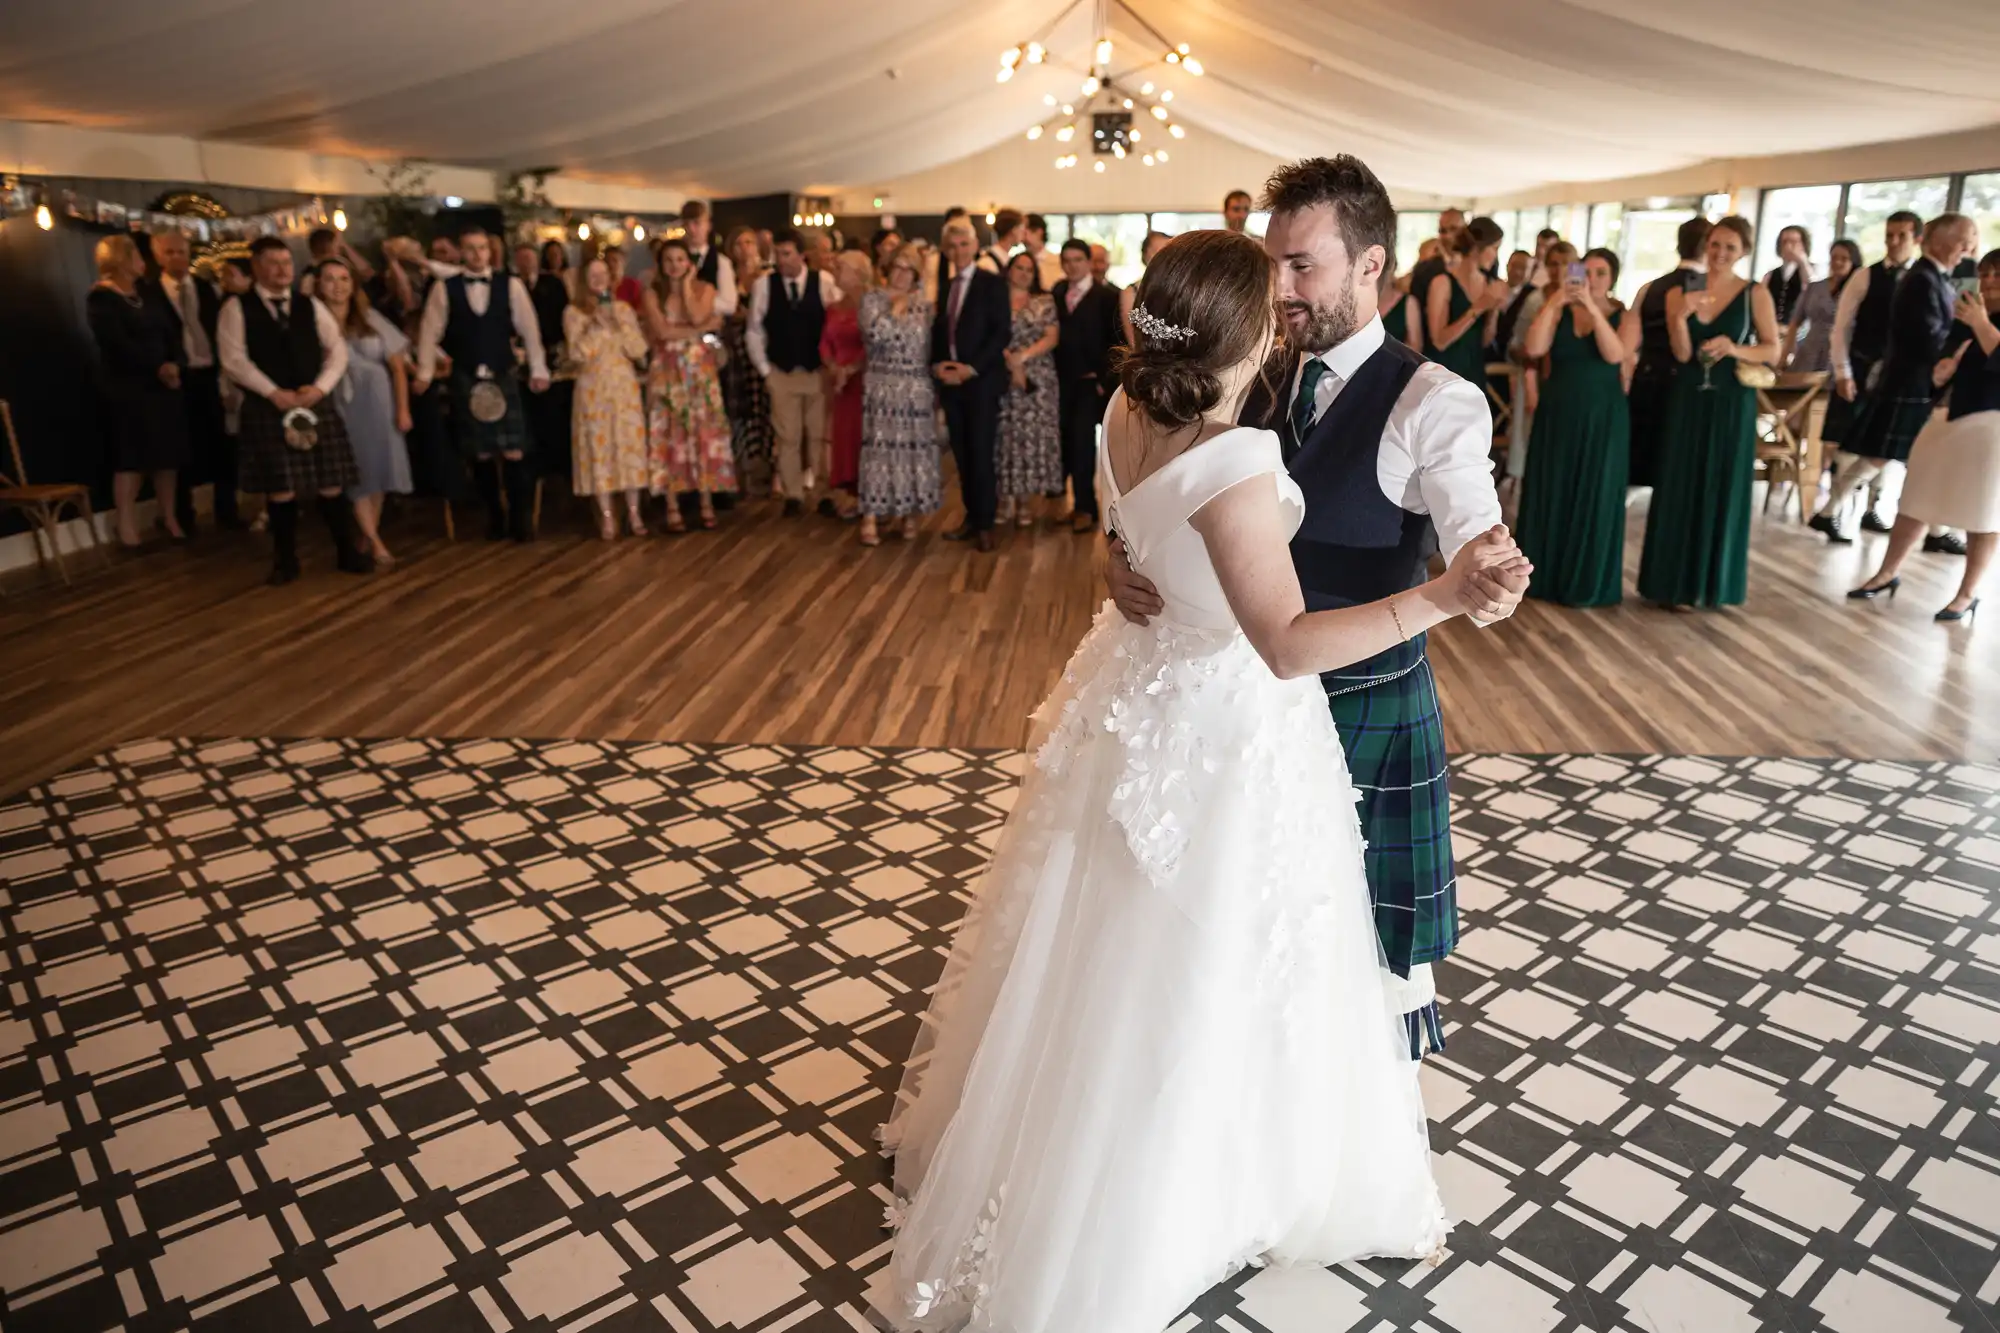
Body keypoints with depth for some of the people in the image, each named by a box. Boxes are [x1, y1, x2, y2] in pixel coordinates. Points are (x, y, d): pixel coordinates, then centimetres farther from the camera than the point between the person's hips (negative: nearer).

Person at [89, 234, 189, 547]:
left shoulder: (148, 293, 14)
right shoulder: (100, 298, -6)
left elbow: (172, 330, 4)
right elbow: (119, 344, -16)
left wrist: (174, 364, -13)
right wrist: (157, 368, -15)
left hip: (164, 383, 6)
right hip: (127, 388, -6)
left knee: (168, 453, 7)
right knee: (132, 456, -4)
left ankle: (169, 516, 17)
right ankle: (126, 525, 2)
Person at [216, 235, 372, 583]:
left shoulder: (311, 305, 12)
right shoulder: (237, 309, 1)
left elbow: (337, 349, 8)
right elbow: (233, 358, -7)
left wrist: (320, 387, -7)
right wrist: (273, 392, -14)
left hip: (317, 403, 3)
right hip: (267, 407, -3)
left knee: (332, 483, 2)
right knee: (280, 488, -1)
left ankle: (347, 552, 12)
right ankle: (286, 560, 11)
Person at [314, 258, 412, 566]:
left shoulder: (370, 319, 5)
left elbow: (397, 367, 3)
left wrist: (403, 409, -3)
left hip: (378, 403, 3)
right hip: (340, 406, -3)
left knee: (378, 469, 6)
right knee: (357, 475, 0)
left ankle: (369, 537, 18)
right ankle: (375, 542, 2)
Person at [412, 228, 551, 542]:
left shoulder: (511, 285, 2)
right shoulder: (444, 289, 1)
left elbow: (529, 328, 4)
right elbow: (430, 332, 2)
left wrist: (539, 370, 3)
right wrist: (425, 373, -1)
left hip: (503, 377, 0)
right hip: (465, 380, 0)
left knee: (514, 453, -5)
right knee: (481, 454, 5)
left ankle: (521, 518, 7)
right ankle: (494, 517, 18)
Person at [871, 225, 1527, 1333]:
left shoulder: (1128, 413, -4)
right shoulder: (1232, 463, -29)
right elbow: (1287, 643, -31)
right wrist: (1439, 597, -36)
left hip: (1140, 692, 8)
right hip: (1223, 727, -8)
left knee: (1116, 954, 25)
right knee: (1196, 979, 11)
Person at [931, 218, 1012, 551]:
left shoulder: (993, 283, -3)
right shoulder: (945, 287, 15)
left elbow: (1002, 332, -11)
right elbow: (938, 331, 17)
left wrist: (971, 368, -16)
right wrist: (937, 364, -3)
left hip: (981, 381, -6)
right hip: (951, 382, 6)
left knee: (981, 454, -5)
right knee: (962, 455, 8)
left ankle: (985, 525, 3)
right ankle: (971, 518, 16)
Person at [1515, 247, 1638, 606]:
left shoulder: (1625, 318, -1)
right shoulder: (1558, 312, 2)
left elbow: (1615, 355, -20)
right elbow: (1534, 349, -14)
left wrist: (1593, 308, -22)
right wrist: (1554, 303, -19)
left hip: (1601, 418, -2)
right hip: (1557, 414, 2)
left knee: (1593, 498, 3)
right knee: (1551, 493, 7)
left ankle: (1587, 582, 12)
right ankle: (1543, 573, 17)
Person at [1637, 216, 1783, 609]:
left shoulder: (1755, 294, -2)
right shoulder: (1679, 293, 2)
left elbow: (1773, 350, -3)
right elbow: (1682, 354, -6)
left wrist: (1735, 349, -20)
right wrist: (1681, 317, -22)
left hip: (1731, 404, -1)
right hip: (1688, 400, 1)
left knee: (1724, 489, 6)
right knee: (1681, 488, 2)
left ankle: (1717, 577, 18)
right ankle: (1678, 580, 9)